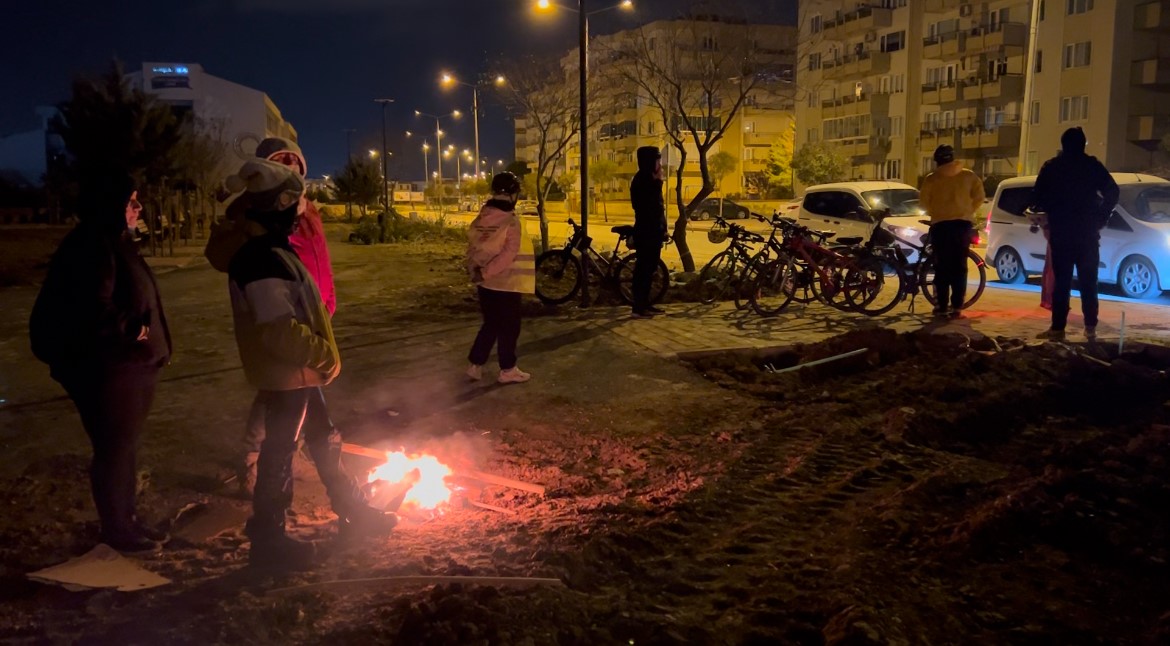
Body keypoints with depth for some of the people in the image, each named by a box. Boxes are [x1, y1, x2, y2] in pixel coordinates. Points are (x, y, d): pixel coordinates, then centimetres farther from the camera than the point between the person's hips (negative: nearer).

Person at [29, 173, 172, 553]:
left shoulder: (115, 243, 12)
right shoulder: (92, 247, -20)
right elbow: (95, 312, -28)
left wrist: (145, 341, 9)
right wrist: (134, 330, -14)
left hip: (129, 365, 10)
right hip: (107, 369, -10)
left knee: (125, 447, 18)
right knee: (113, 450, 3)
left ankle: (127, 520, 31)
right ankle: (115, 529, 17)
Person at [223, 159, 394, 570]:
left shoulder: (271, 251, 9)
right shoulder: (265, 262, -25)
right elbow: (280, 331, -30)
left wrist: (321, 354, 15)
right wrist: (324, 354, -18)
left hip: (297, 372, 10)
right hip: (284, 375, -10)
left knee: (324, 441, 20)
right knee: (279, 453, 3)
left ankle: (353, 512, 35)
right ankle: (267, 539, 18)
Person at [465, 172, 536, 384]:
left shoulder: (480, 218, 3)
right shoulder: (511, 220, -18)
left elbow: (472, 246, 6)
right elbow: (508, 255, -26)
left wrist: (475, 270, 7)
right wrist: (485, 272, -21)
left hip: (486, 282, 7)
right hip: (505, 283, -7)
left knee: (490, 325, 20)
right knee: (509, 327, 7)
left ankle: (475, 366, 22)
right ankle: (508, 370, 18)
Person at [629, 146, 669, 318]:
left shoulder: (648, 179, 17)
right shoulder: (642, 180, -14)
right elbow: (648, 205, -25)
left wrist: (662, 229, 19)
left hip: (653, 230, 10)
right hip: (646, 231, -10)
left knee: (649, 268, 13)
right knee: (644, 268, -9)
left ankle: (645, 303, 19)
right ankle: (638, 307, -7)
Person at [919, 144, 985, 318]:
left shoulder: (931, 178, 2)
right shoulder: (968, 175, 6)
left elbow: (923, 200, 2)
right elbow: (979, 196, 2)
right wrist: (969, 212, 17)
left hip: (940, 224, -1)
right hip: (963, 223, 1)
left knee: (942, 267, 4)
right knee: (959, 267, 5)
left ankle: (942, 306, 0)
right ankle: (956, 307, 0)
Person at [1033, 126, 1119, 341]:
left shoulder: (1051, 167, 1)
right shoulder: (1093, 166, 0)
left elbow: (1038, 196, -2)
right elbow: (1112, 193, -4)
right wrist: (1101, 218, 4)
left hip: (1060, 231, 0)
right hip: (1087, 231, 0)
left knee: (1061, 281, 1)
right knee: (1088, 281, 9)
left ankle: (1058, 327, -4)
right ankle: (1090, 326, 8)